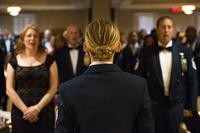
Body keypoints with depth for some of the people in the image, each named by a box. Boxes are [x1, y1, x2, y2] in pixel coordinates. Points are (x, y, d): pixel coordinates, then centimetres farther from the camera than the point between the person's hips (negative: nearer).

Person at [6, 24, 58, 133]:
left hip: (44, 112, -1)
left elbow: (53, 88, -2)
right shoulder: (14, 62, 5)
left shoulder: (49, 60, 2)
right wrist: (25, 109, -10)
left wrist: (38, 108, -11)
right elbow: (9, 89, 1)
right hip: (20, 113, 1)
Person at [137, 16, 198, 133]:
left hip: (177, 106, 0)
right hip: (153, 106, 0)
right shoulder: (147, 53, 0)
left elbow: (192, 80, 2)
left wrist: (190, 106, 0)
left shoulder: (185, 51, 0)